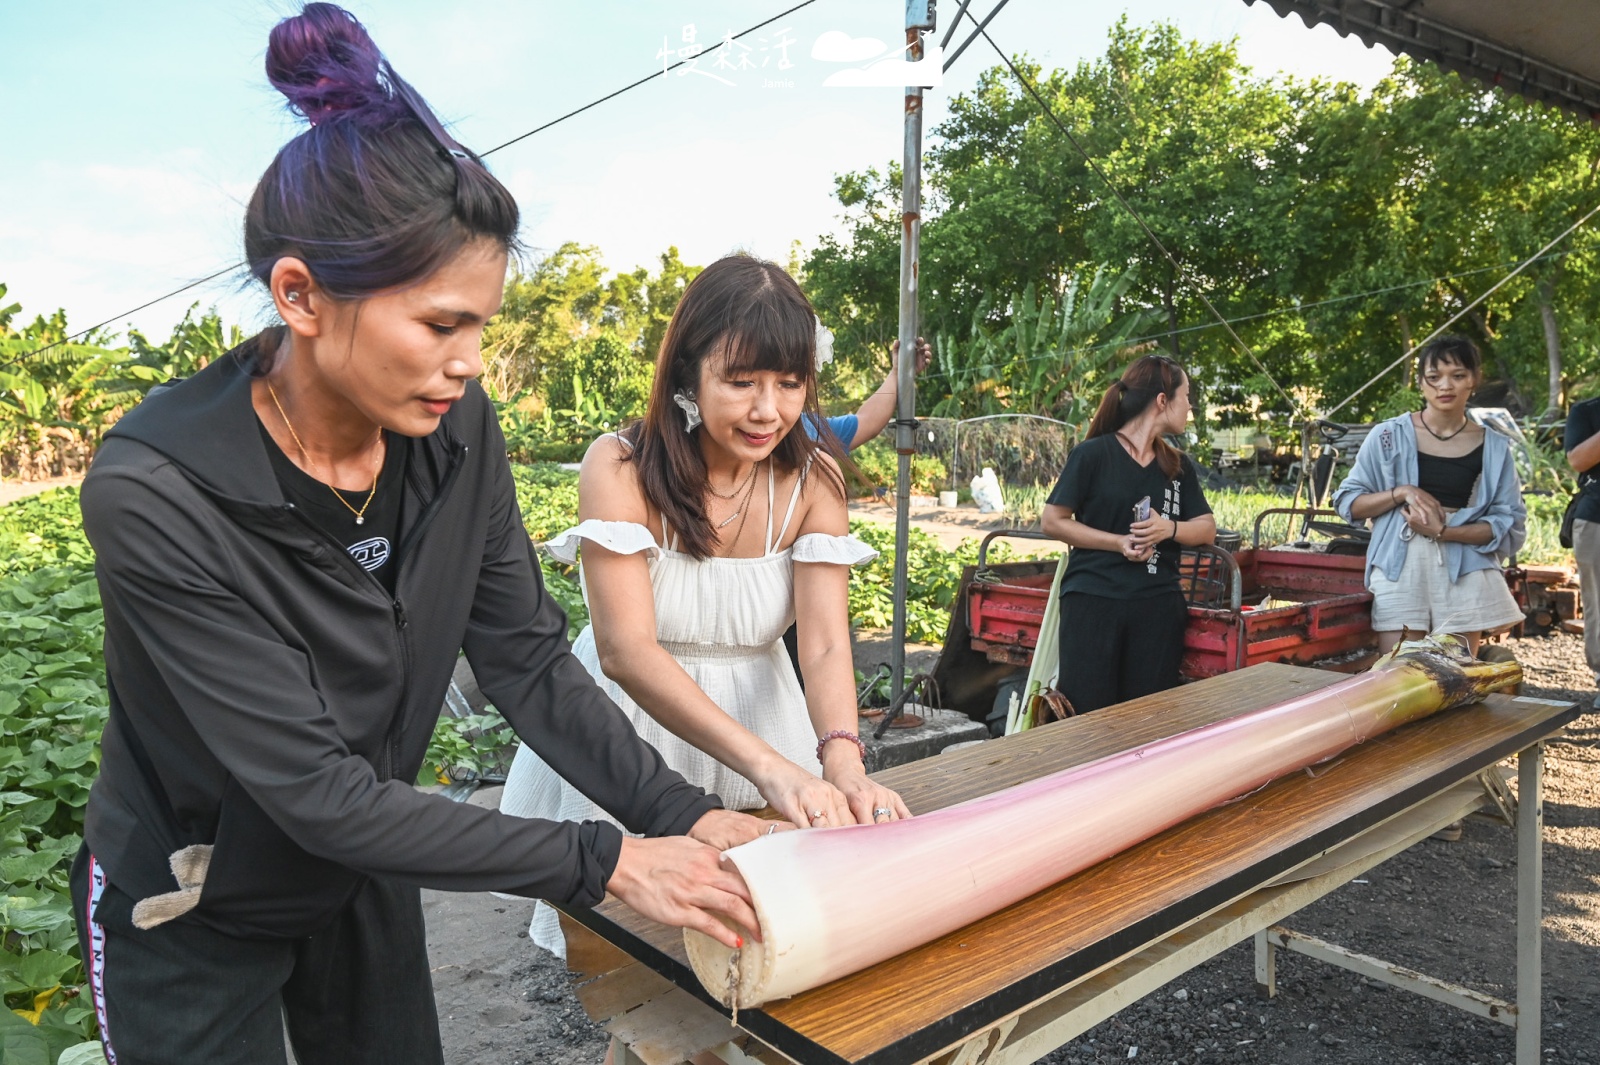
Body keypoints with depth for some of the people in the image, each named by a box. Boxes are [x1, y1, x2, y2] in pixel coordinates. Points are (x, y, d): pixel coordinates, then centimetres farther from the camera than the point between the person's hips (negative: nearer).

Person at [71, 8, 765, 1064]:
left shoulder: (456, 430, -17)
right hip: (188, 924, -4)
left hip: (363, 881, 5)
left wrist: (688, 814, -22)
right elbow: (318, 791, -31)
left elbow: (530, 660, -12)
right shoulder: (156, 493, -32)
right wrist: (607, 861, -30)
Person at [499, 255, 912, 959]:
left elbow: (825, 644, -17)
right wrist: (768, 763, -42)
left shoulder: (812, 479, -8)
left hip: (759, 715, 3)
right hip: (627, 730, -2)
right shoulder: (620, 466, -19)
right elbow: (626, 649, -28)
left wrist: (842, 762, -38)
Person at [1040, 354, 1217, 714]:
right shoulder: (1093, 454, -3)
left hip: (1158, 605, 5)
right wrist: (1119, 542, -15)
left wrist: (1169, 529, -9)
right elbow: (1052, 520, -4)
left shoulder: (1178, 465, 14)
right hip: (1092, 600, -4)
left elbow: (1207, 528, 14)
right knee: (1087, 714, -3)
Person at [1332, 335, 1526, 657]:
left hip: (1465, 575, 1)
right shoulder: (1389, 435, 3)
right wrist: (1400, 492, -13)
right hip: (1399, 571, -1)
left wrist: (1443, 531, -13)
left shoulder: (1494, 448, 6)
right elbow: (1347, 502, 5)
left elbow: (1510, 526, 2)